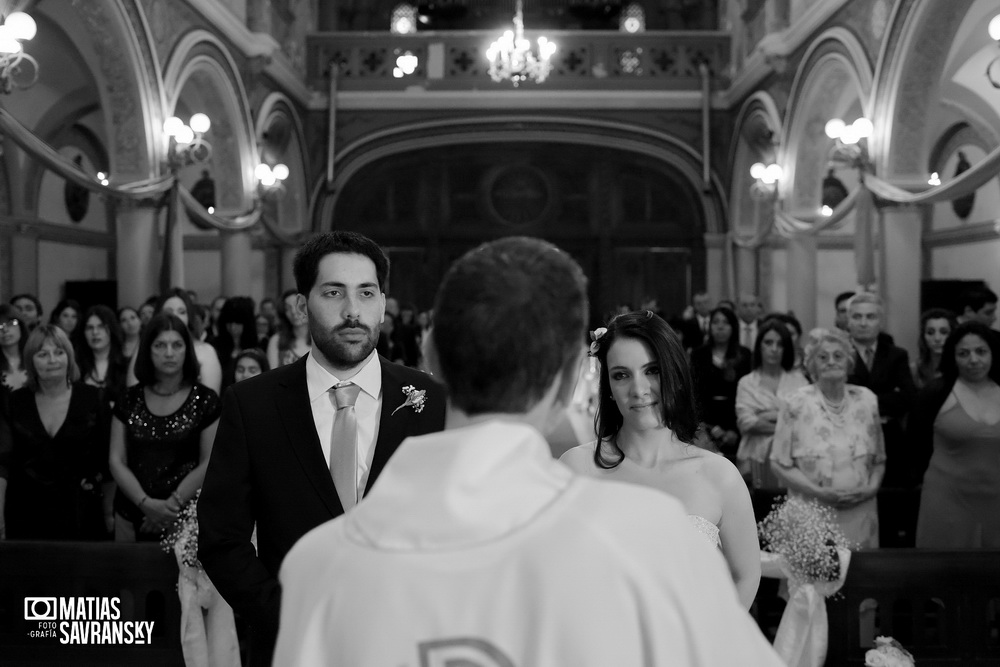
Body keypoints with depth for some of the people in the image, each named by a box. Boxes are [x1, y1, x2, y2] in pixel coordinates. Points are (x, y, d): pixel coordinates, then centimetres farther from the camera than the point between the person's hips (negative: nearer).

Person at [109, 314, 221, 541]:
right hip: (131, 517, 3)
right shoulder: (130, 399, 5)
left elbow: (208, 464, -4)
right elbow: (116, 460, 2)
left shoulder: (205, 400, -3)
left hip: (185, 518, -2)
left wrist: (172, 504, -13)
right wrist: (146, 503, -11)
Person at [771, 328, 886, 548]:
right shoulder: (795, 404, -4)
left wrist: (871, 487, -5)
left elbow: (879, 459, 13)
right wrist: (819, 492, -12)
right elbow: (780, 463, -2)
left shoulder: (867, 399, 6)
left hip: (860, 513, 3)